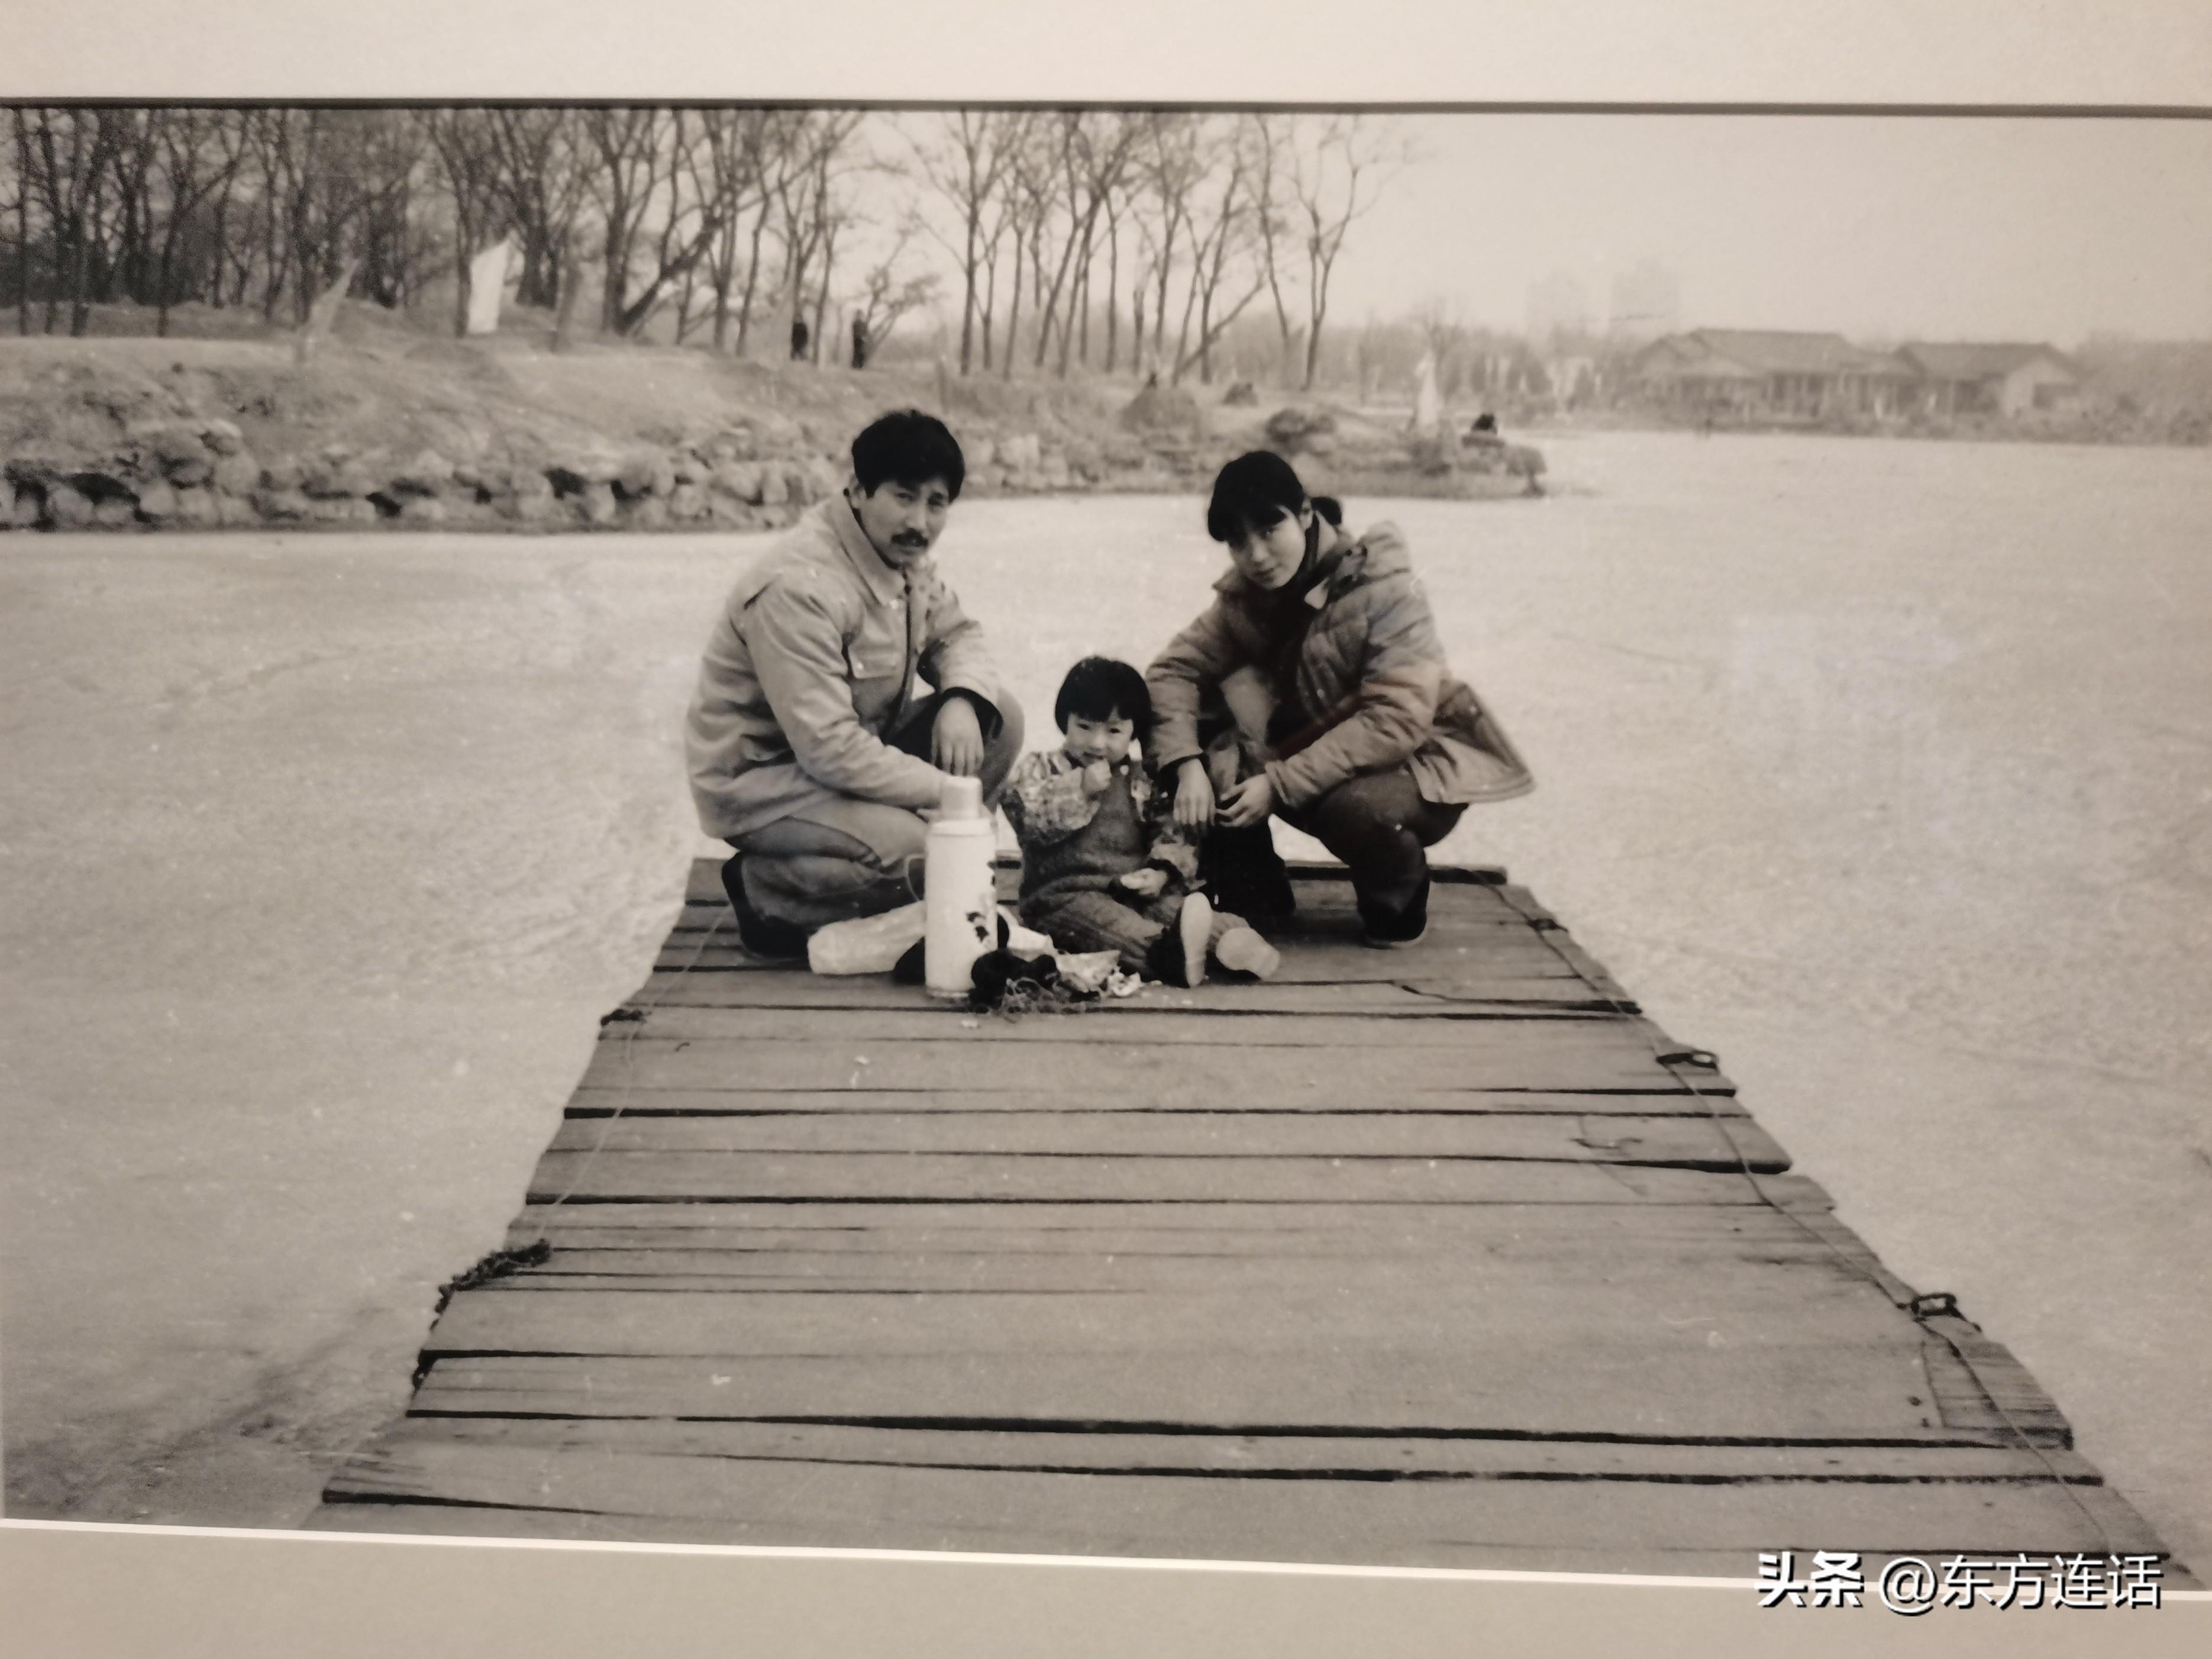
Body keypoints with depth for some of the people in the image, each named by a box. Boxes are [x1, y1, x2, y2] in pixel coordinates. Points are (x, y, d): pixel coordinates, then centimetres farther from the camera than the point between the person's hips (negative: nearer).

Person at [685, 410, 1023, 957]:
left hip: (853, 749, 9)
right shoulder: (799, 586, -30)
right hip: (757, 779, -9)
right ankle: (763, 890, -4)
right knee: (908, 846, -31)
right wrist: (948, 790, -25)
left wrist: (963, 700, -11)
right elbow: (829, 750, -32)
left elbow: (956, 634, 14)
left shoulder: (902, 556, -1)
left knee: (999, 718, -5)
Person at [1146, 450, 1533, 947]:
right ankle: (1251, 895, -1)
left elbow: (1396, 720, -29)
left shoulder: (1382, 588, -21)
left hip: (1417, 760, -5)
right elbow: (1173, 669, -9)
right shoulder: (1247, 595, -4)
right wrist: (1188, 766, -28)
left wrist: (1281, 784, -33)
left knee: (1354, 807, -38)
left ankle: (1398, 905, -5)